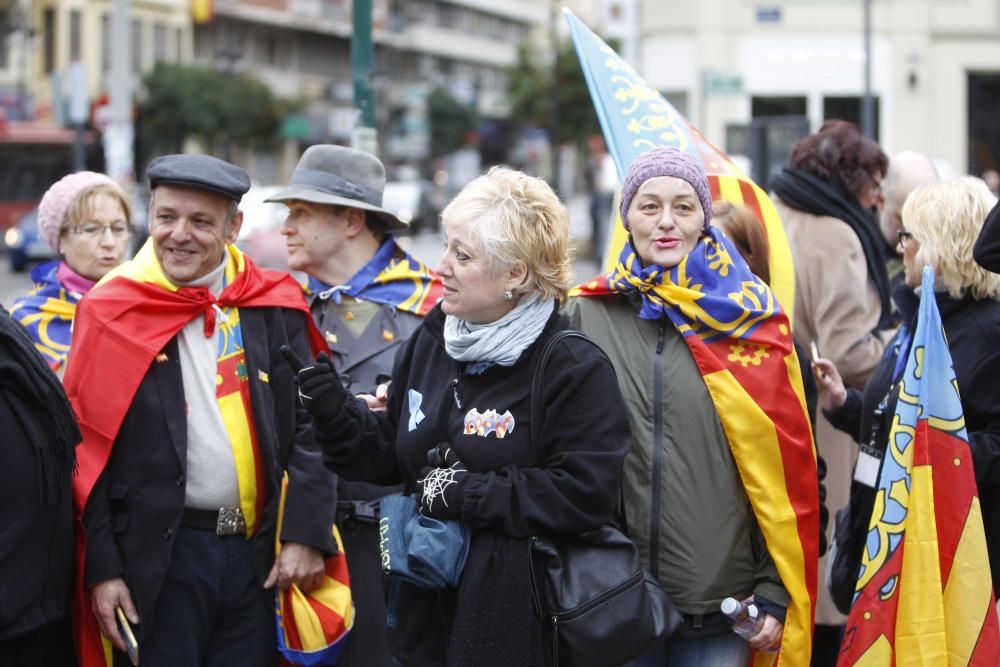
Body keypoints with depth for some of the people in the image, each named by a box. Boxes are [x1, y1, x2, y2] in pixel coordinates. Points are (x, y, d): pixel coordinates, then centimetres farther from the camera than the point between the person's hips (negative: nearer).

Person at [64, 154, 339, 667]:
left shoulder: (274, 307, 5)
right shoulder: (113, 312, -1)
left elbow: (310, 426, 6)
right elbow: (87, 450, -2)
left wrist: (305, 534, -4)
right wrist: (101, 568, -6)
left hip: (260, 558, 2)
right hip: (159, 560, -2)